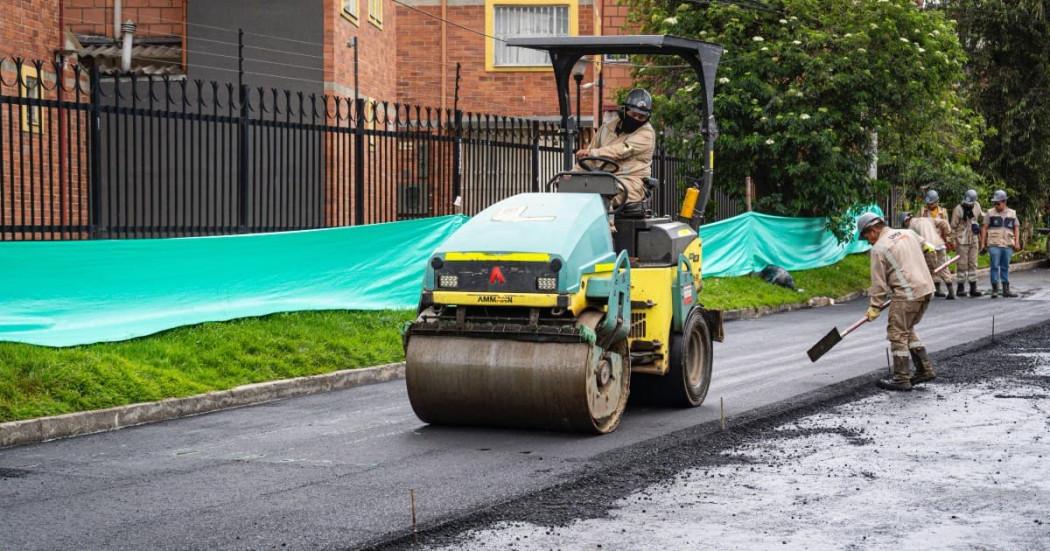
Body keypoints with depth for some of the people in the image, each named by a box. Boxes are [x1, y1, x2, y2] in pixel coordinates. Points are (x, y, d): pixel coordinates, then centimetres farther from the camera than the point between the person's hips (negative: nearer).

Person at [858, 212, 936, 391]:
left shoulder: (878, 249, -8)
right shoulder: (909, 233, 12)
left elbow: (879, 282, -6)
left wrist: (875, 307, 3)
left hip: (907, 294, -8)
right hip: (926, 289, 8)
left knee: (897, 334, 2)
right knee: (908, 330, 21)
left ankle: (901, 379, 4)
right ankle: (925, 369, 21)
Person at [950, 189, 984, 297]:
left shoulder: (976, 206, 6)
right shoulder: (958, 209, -9)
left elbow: (981, 217, 24)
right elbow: (953, 226, -7)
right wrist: (954, 240, -11)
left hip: (974, 240, 5)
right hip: (962, 241, -5)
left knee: (973, 264, 5)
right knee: (962, 265, -3)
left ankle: (973, 288, 7)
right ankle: (960, 288, 4)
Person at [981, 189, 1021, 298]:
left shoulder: (1012, 213, 12)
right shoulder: (990, 213, 5)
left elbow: (1016, 228, 11)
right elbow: (984, 228, 3)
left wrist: (1017, 242, -1)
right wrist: (982, 243, -4)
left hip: (1008, 245, 2)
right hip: (994, 244, -2)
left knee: (1005, 267, 8)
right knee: (995, 266, -6)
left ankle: (1006, 290, 13)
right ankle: (995, 290, -1)